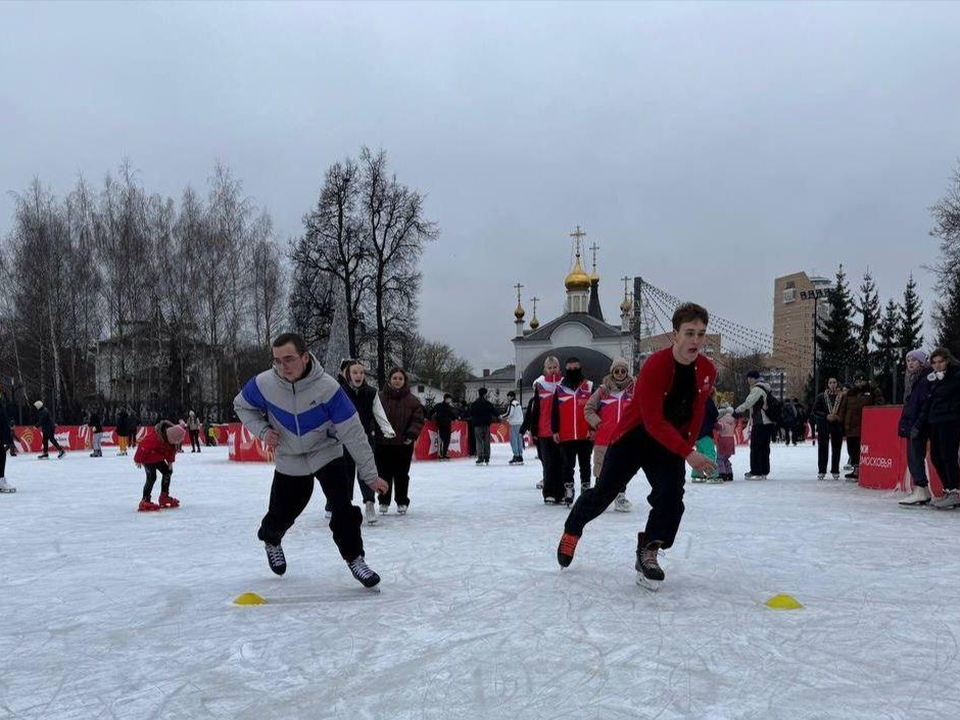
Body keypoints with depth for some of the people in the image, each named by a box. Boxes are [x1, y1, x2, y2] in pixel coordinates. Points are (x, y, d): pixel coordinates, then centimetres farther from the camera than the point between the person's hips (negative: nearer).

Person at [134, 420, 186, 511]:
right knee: (151, 477, -18)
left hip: (158, 459, 8)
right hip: (148, 458, -8)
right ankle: (145, 501, -14)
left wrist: (170, 461, 4)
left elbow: (172, 450, 5)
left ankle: (164, 496, 19)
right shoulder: (155, 438, -39)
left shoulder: (173, 440, -14)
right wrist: (138, 460, -18)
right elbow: (143, 447, -30)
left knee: (168, 471, 9)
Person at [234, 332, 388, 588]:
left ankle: (354, 559, 3)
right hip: (289, 460, 2)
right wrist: (262, 430, -15)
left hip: (327, 453, -2)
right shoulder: (263, 383, -21)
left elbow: (353, 433, -23)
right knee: (281, 514, 12)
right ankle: (271, 540, 48)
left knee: (343, 507, -18)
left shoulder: (327, 387, -29)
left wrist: (370, 475, -20)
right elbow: (242, 406, 3)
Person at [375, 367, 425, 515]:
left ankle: (402, 502, 22)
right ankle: (384, 501, 22)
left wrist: (411, 435, -11)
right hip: (382, 443, 0)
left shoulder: (412, 400, 0)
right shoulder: (380, 397, -2)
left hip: (403, 444, 0)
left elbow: (418, 419, 0)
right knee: (384, 474, 8)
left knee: (402, 474, 8)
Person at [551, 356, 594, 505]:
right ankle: (568, 493, 13)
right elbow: (554, 412, 5)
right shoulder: (559, 388, 4)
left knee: (585, 464, 11)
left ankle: (586, 491, 22)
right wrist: (555, 431, 0)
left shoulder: (589, 387, 3)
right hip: (566, 436, 0)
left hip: (585, 435, 0)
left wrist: (593, 428, -3)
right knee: (568, 465, 5)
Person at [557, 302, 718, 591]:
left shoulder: (707, 371, -9)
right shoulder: (654, 366, -29)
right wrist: (687, 454, -32)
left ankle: (648, 552, 4)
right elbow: (654, 422, -30)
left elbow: (696, 413, 7)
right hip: (633, 435, -4)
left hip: (671, 442, 5)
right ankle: (572, 530, 29)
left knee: (671, 496, -13)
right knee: (604, 492, 3)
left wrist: (687, 447, 6)